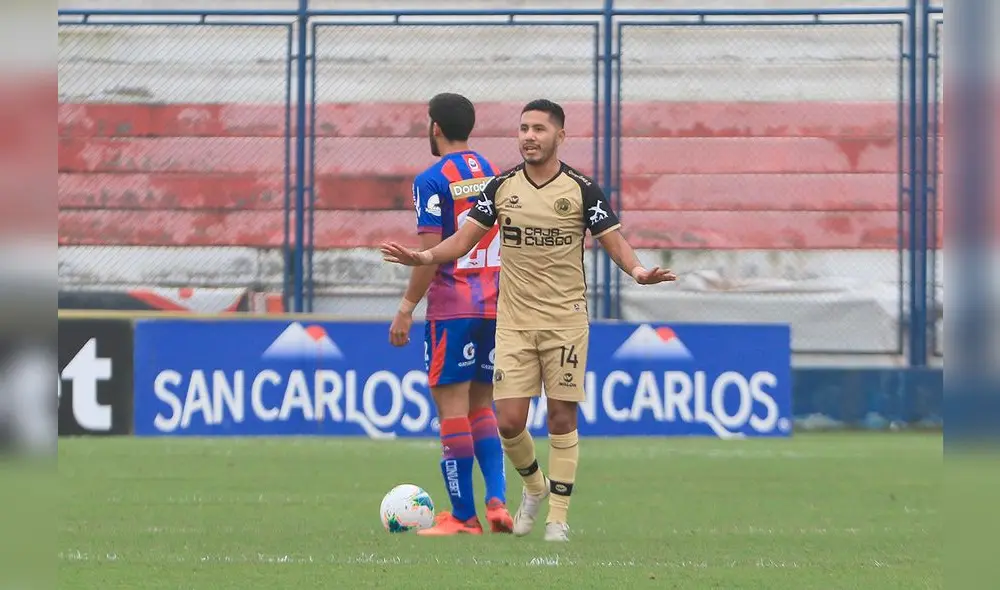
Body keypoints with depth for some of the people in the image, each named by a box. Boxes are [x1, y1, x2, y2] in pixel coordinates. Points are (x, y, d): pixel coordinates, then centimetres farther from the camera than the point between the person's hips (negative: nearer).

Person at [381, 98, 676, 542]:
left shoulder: (581, 189, -3)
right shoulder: (501, 187, 4)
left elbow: (613, 240, -4)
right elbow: (465, 239, 6)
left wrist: (636, 270, -24)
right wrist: (424, 257, -11)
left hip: (565, 321, -2)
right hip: (514, 321, 2)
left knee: (561, 418, 0)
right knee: (509, 420, -4)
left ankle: (558, 516, 9)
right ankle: (534, 486, 25)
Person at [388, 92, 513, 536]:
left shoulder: (432, 180, -8)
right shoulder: (495, 176, 12)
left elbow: (431, 251, -14)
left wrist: (406, 309, -9)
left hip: (452, 307, -6)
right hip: (496, 305, 7)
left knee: (452, 407, -2)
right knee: (481, 407, 15)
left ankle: (463, 516, -2)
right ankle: (497, 500, 0)